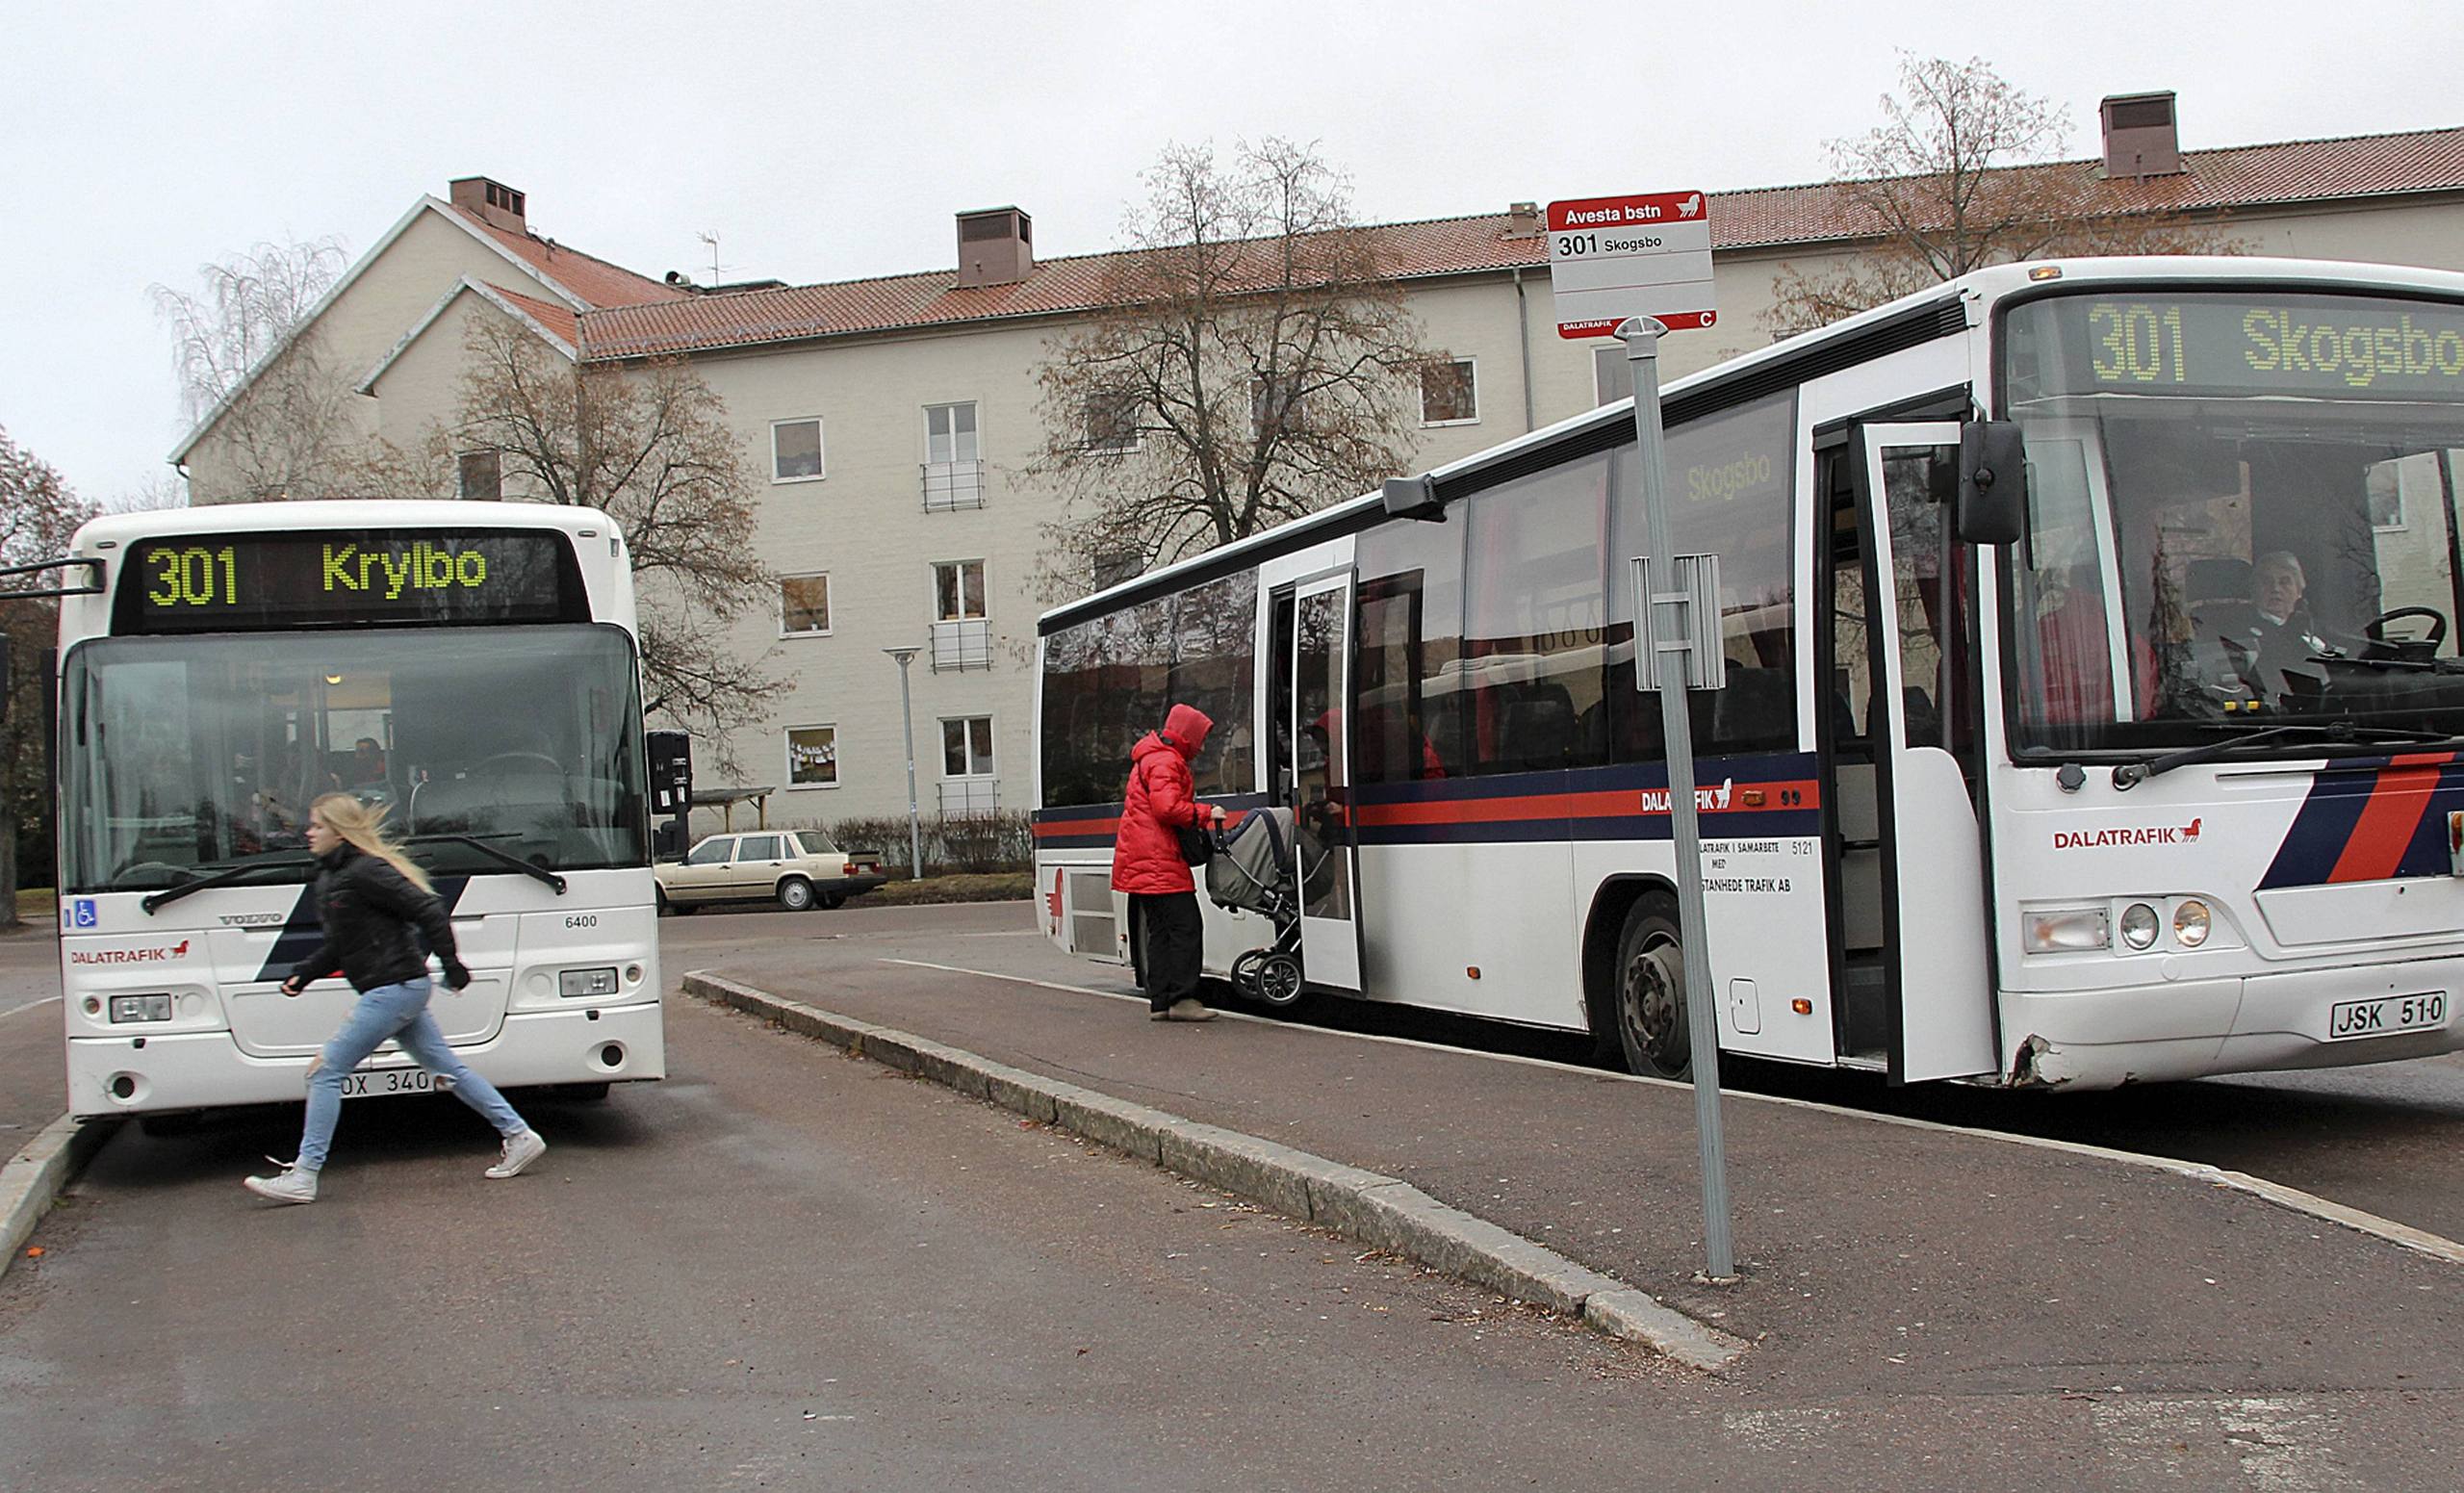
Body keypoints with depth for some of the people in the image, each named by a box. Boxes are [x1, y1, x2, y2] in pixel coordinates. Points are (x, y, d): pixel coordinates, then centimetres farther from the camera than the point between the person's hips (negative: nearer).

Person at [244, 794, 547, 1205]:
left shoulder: (365, 873, -16)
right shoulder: (331, 877, 14)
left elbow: (429, 912, -18)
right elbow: (341, 944, 22)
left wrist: (451, 965, -15)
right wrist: (304, 973, 10)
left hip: (394, 988, -10)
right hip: (401, 990, 10)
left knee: (327, 1071, -7)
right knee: (445, 1067, 13)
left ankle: (303, 1177, -2)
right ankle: (518, 1136, 19)